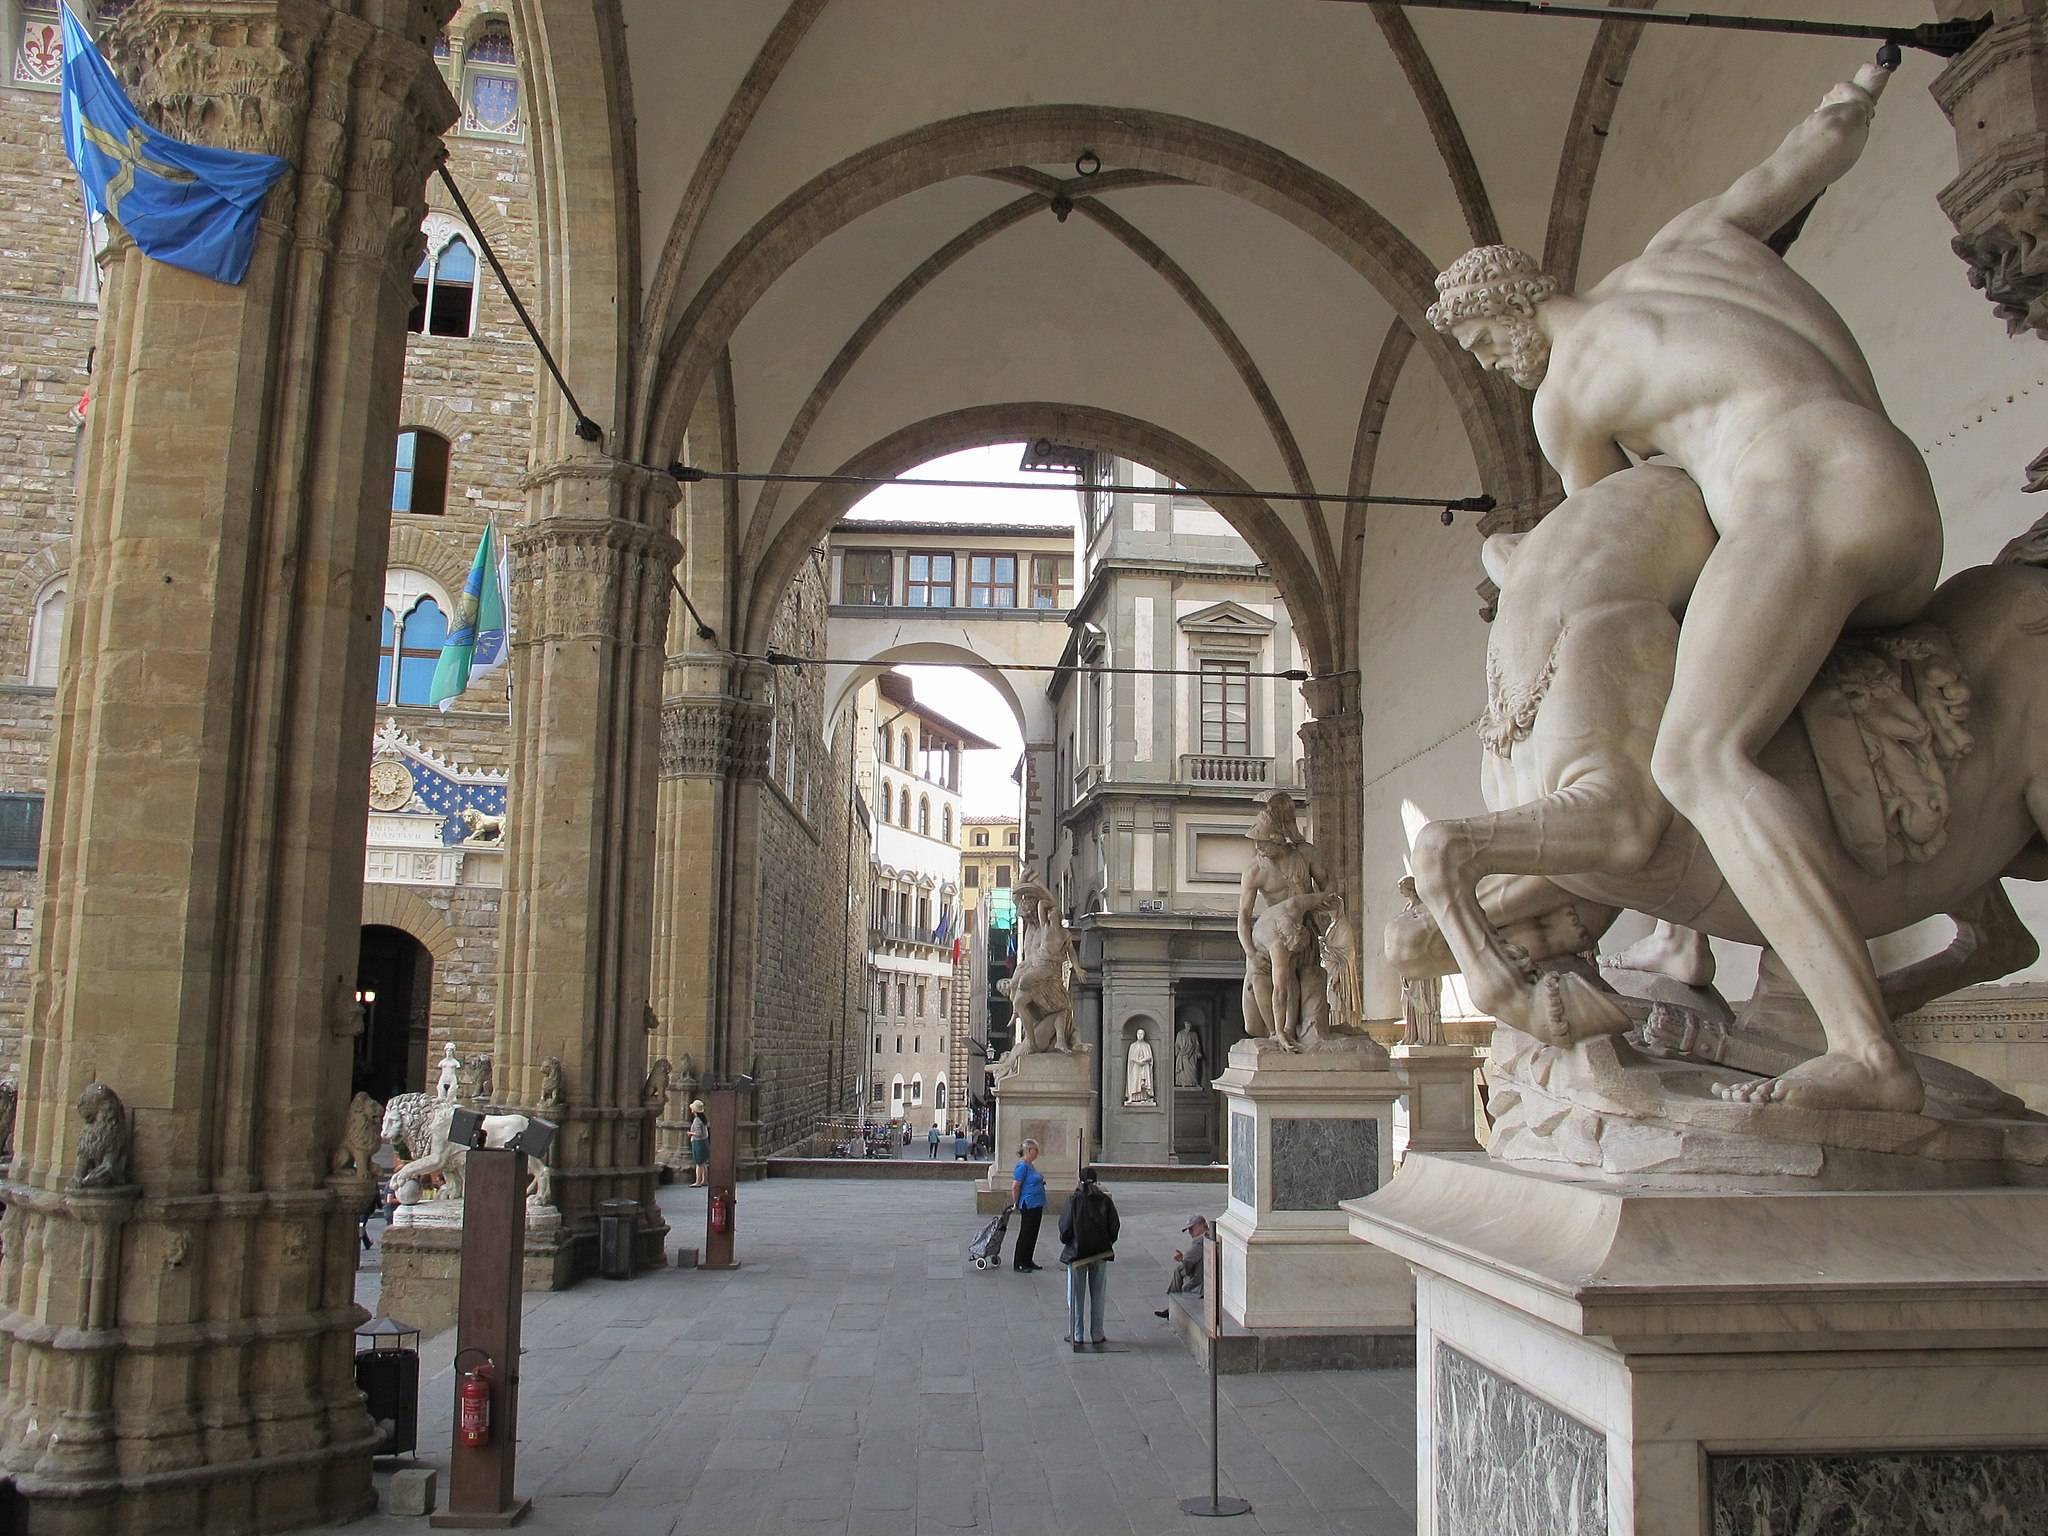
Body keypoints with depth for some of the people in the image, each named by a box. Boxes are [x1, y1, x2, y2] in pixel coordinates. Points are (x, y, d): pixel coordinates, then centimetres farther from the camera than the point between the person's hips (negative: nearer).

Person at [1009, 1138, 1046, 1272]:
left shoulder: (1031, 1165, 12)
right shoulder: (1022, 1166, -18)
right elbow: (1015, 1187, -19)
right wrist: (1016, 1204, -9)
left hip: (1037, 1205, 9)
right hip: (1028, 1206, -9)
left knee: (1033, 1234, 15)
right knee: (1025, 1234, -1)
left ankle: (1028, 1261, 25)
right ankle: (1018, 1264, 7)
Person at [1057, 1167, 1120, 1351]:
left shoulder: (1073, 1200, -11)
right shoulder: (1105, 1200, -5)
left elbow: (1065, 1226, -10)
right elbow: (1113, 1227, -1)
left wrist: (1066, 1242, 9)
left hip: (1077, 1253, -2)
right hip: (1100, 1253, 2)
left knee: (1077, 1296, 9)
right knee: (1097, 1296, 12)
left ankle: (1077, 1336, 11)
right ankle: (1096, 1336, 15)